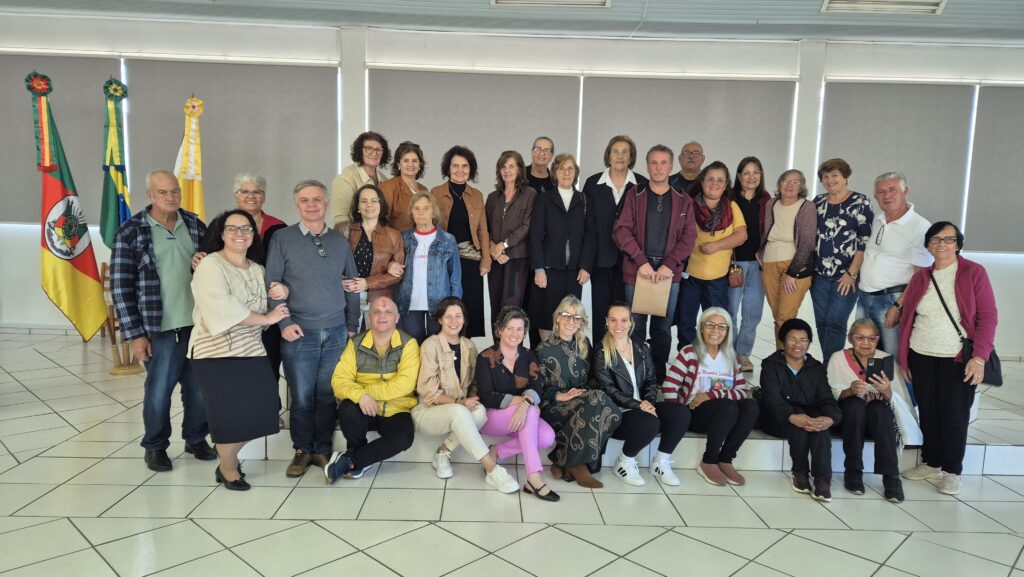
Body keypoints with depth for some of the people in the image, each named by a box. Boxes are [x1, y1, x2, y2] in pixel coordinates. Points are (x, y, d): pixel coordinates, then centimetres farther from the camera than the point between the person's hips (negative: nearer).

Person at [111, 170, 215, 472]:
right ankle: (155, 447, 26)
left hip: (199, 323, 3)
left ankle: (196, 438, 31)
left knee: (200, 387, 11)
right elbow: (120, 286, -6)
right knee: (159, 390, 6)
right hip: (160, 327, -3)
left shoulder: (195, 225, 6)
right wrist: (134, 334, -9)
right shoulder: (131, 231, -5)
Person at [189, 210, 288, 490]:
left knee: (258, 410, 5)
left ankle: (229, 455, 33)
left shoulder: (257, 269, 13)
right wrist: (266, 318, -15)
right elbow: (224, 309, -22)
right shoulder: (210, 266, -10)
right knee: (229, 414, -1)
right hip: (217, 351, -6)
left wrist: (282, 292, -4)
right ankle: (227, 469, 25)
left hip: (251, 349, 7)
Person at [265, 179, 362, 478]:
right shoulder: (282, 238, 0)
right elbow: (271, 284, -3)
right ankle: (302, 450, 21)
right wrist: (284, 323, -11)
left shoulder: (340, 241, 9)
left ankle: (322, 450, 22)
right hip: (299, 333, -2)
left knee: (328, 395, 7)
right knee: (302, 397, 4)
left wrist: (352, 326, 9)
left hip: (336, 332, 2)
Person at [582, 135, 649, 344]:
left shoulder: (642, 184, 2)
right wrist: (586, 263, -2)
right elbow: (587, 225, 2)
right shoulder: (593, 184, 3)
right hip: (601, 258, 1)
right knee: (601, 309, 6)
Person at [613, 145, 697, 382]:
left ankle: (659, 377, 17)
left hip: (669, 272, 1)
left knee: (663, 328, 7)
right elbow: (621, 230, -3)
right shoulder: (634, 195, 5)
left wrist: (669, 264, -10)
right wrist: (642, 261, -12)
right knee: (635, 326, 2)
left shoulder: (683, 200, 9)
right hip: (637, 271, -1)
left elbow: (689, 236, 3)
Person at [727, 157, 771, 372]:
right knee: (730, 310, 0)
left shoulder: (766, 201, 8)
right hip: (734, 262, -3)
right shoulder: (730, 198, -1)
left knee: (753, 313, 7)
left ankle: (743, 353, 21)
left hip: (757, 262, 3)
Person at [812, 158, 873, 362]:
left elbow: (866, 241, -9)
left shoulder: (860, 203, -5)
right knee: (821, 323, 7)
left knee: (834, 323, -8)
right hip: (819, 275, 5)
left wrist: (852, 273, -14)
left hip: (846, 276, -5)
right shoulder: (817, 202, 10)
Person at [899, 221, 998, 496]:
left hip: (958, 360, -3)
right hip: (921, 358, 3)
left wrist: (980, 357, -15)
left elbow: (988, 317, -6)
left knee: (954, 416, 1)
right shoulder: (920, 278, 9)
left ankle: (952, 471, 16)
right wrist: (903, 358, 10)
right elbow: (906, 319, 12)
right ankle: (931, 463, 25)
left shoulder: (974, 273, -2)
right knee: (928, 413, 9)